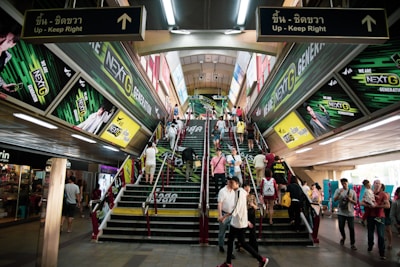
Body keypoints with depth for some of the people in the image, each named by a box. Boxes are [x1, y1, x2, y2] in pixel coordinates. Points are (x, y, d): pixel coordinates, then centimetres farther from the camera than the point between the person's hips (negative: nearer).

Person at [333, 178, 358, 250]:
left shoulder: (352, 191, 1)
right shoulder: (338, 190, -1)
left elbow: (355, 202, 5)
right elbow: (335, 199, -10)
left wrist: (350, 200, -15)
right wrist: (339, 193, -24)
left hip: (350, 213, 0)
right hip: (341, 213, 1)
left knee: (351, 229, 0)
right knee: (341, 227, 10)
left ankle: (352, 244, 10)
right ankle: (343, 238, 38)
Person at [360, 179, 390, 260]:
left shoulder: (383, 194, -4)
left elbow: (388, 205, -13)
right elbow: (362, 202, 4)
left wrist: (377, 205, -20)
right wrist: (368, 205, -14)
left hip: (380, 217, -3)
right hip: (370, 216, 3)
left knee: (381, 235, -6)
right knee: (370, 233, 14)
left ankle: (382, 253, 0)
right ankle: (370, 247, 35)